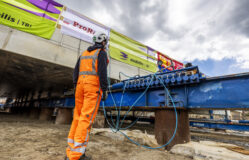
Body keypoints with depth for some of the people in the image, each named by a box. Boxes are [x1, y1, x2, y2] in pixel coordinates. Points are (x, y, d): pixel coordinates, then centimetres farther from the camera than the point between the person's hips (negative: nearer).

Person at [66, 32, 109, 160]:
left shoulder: (84, 53, 23)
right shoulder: (102, 53, 2)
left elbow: (76, 71, 17)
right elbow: (102, 71, -12)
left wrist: (76, 88, 17)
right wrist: (105, 90, -12)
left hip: (81, 84, 7)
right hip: (94, 86, -7)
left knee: (78, 117, 7)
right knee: (87, 118, -9)